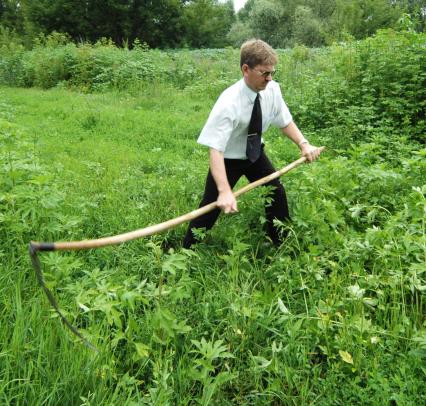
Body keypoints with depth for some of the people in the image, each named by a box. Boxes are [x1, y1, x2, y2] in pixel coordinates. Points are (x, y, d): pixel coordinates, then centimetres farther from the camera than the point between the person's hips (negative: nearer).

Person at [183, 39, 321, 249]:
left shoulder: (272, 89, -17)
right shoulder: (229, 102, -34)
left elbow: (285, 122, -2)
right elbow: (215, 150, -39)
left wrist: (303, 143, -21)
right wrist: (225, 191, -50)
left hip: (256, 154, 6)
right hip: (228, 159, -6)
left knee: (277, 194, 11)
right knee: (211, 207, -2)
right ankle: (187, 253, 21)